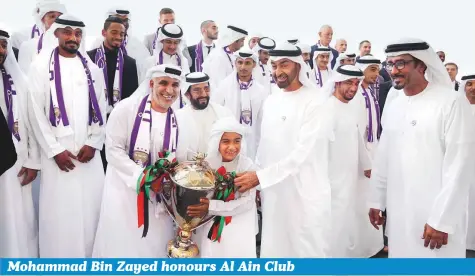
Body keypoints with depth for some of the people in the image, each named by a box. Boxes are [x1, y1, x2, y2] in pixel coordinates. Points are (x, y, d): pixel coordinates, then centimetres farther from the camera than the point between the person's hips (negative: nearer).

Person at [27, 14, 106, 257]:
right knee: (59, 212, -1)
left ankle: (89, 259, 17)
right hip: (57, 153, -2)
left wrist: (93, 144, -3)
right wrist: (55, 150, -8)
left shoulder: (92, 69, 10)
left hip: (88, 152, 2)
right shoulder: (41, 67, 2)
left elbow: (101, 110, 8)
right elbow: (36, 112, -3)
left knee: (90, 208, 4)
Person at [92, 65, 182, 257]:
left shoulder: (176, 120, 4)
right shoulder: (127, 108, -12)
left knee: (154, 246, 14)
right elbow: (113, 150, -15)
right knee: (123, 243, 6)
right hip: (125, 188, -4)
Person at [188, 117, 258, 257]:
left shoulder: (247, 165, -14)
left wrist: (212, 207, -24)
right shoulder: (207, 163, -4)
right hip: (210, 225, 2)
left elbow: (247, 202, -17)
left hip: (239, 227, -2)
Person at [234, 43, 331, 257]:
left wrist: (260, 177, -24)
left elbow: (303, 152, -20)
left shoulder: (315, 102, -13)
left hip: (306, 195, -6)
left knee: (309, 250, 4)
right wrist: (257, 182, 11)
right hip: (273, 192, 6)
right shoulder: (270, 102, 9)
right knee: (275, 249, 15)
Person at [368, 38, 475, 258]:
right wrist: (377, 201, 11)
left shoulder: (451, 103, -12)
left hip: (436, 215, -5)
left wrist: (442, 220, -15)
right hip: (398, 212, 6)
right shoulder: (392, 105, 6)